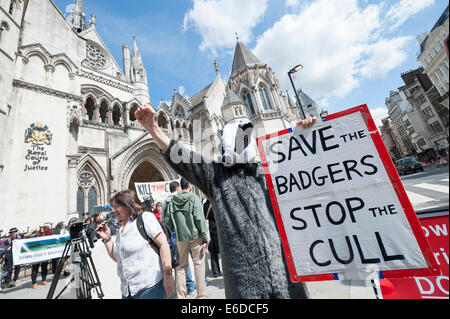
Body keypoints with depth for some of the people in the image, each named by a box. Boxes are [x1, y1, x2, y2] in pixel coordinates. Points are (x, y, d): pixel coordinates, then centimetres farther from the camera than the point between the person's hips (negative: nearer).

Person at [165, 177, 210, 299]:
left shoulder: (172, 200, 3)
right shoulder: (193, 198, -9)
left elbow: (168, 220, 4)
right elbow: (199, 218, -13)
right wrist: (205, 236, -8)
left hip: (180, 237, 4)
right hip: (195, 236, -4)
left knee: (181, 266, 15)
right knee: (198, 264, 7)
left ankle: (180, 295, 25)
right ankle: (201, 295, 16)